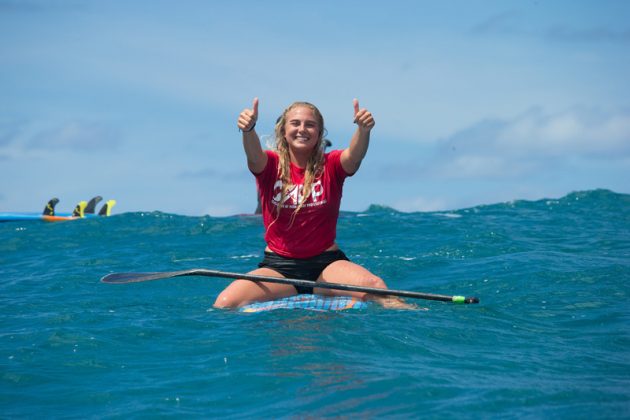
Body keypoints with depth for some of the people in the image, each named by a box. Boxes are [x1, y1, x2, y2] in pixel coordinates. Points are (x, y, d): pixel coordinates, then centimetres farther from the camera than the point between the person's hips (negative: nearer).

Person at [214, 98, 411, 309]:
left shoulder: (331, 165, 4)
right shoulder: (270, 165, 2)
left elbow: (354, 155, -18)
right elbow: (254, 156, -21)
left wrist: (363, 130, -42)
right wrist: (248, 129, -45)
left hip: (326, 263, 0)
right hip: (278, 266, 0)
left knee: (376, 287, -29)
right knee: (225, 303, -24)